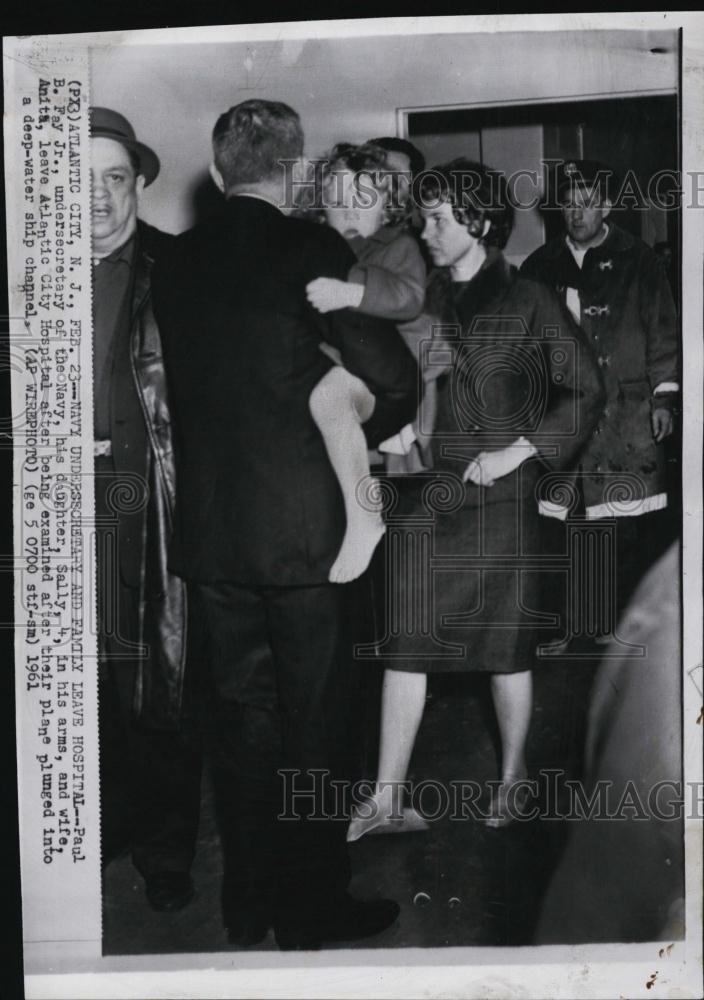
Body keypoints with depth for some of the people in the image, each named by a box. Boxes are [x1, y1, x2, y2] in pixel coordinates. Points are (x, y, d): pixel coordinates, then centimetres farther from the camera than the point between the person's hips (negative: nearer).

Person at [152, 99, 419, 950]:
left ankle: (247, 905, 28)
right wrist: (363, 433, 7)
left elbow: (187, 386, 10)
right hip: (306, 527, -5)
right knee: (315, 721, 8)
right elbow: (393, 378, -14)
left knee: (242, 714, 16)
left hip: (209, 529, 5)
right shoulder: (311, 248, -11)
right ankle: (311, 909, 21)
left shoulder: (176, 262, 5)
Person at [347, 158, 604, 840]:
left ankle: (512, 784, 24)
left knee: (507, 648, 6)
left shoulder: (528, 303, 0)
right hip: (426, 495, 4)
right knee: (405, 646, 1)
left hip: (500, 496, -3)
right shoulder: (423, 299, 12)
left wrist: (516, 452, -8)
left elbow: (585, 391, -2)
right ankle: (385, 801, 8)